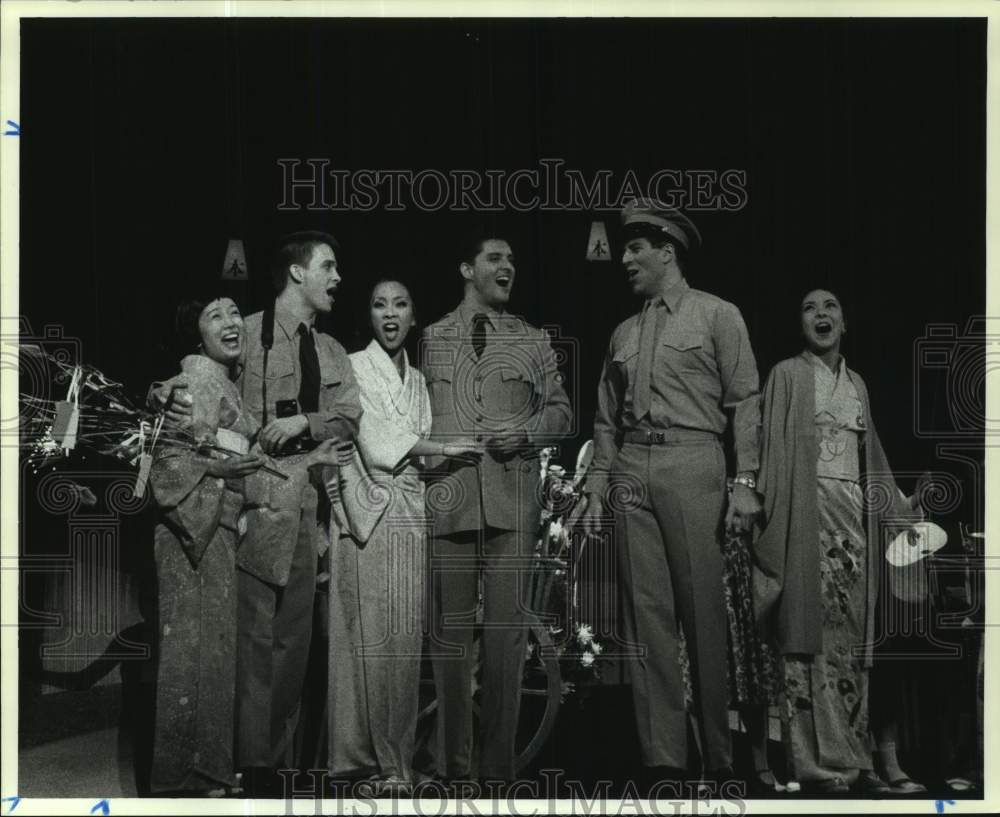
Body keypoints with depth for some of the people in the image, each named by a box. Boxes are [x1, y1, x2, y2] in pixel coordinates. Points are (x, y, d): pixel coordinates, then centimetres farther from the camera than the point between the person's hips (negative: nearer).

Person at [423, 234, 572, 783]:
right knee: (449, 628, 0)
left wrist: (526, 433, -4)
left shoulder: (533, 341, 16)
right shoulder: (430, 339, 14)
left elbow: (560, 410, 15)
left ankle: (499, 761, 6)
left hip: (513, 496, 1)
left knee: (507, 627, -1)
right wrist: (420, 454, 0)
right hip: (446, 493, 0)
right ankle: (452, 760, 8)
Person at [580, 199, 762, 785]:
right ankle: (662, 755, 3)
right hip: (631, 471, 5)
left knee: (703, 610, -5)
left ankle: (719, 754, 4)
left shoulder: (717, 315, 6)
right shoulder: (625, 332, 19)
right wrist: (597, 489, 11)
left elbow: (745, 402, -1)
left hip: (692, 465, -5)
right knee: (647, 611, 0)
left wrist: (745, 482, -9)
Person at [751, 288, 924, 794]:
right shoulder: (787, 375, 2)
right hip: (808, 511, -6)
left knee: (851, 636, 3)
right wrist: (774, 516, -14)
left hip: (855, 512, 6)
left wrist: (899, 508, 21)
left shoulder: (856, 383, 18)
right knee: (811, 631, -10)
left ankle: (851, 758, 5)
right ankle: (816, 763, -9)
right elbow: (774, 449, -5)